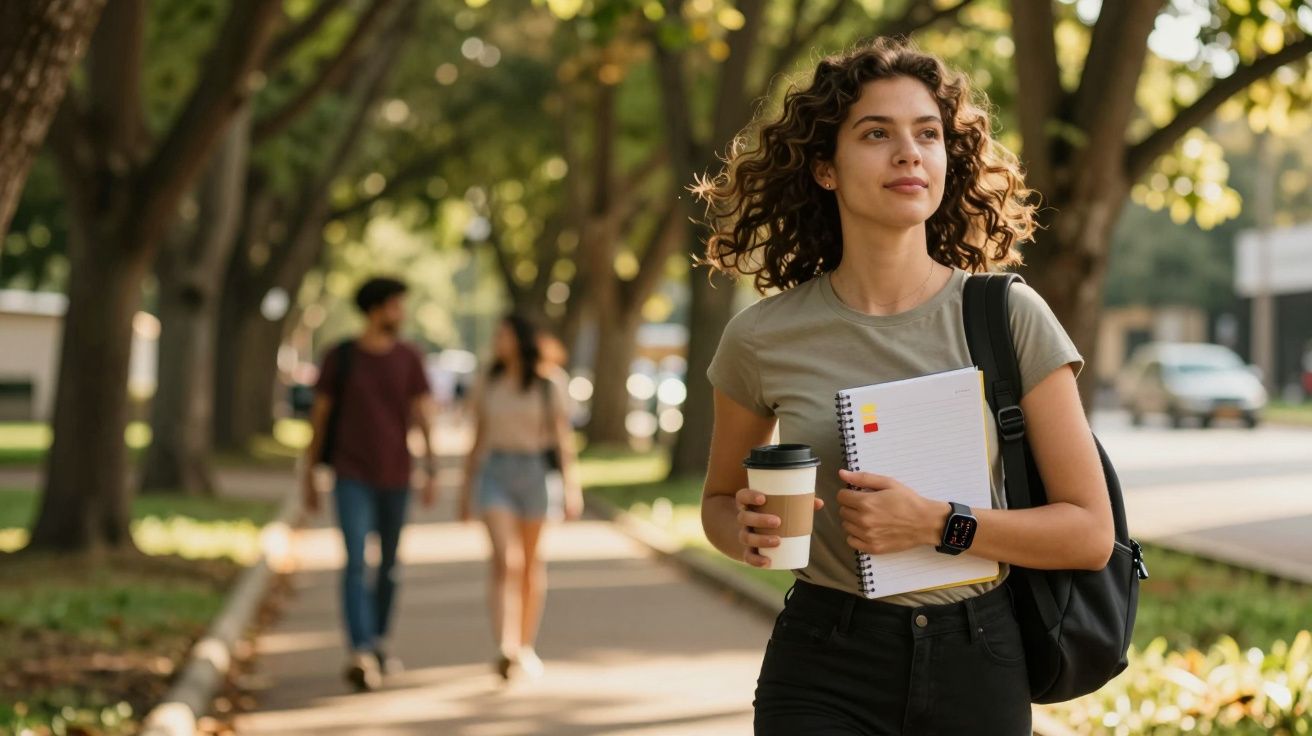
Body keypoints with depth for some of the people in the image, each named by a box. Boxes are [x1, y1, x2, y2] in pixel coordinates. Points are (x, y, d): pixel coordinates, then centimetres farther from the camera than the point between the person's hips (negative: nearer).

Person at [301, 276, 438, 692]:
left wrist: (432, 474, -13)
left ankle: (378, 644, 32)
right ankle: (361, 656, -25)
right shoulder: (338, 357, -4)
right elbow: (319, 417, 2)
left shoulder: (410, 359, 1)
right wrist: (308, 477, 2)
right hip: (351, 478, -3)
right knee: (355, 562, -16)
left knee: (389, 564, 12)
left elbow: (425, 419, -3)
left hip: (395, 478, 3)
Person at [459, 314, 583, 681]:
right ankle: (505, 649, -26)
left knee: (532, 562, 10)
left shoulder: (549, 383, -1)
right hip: (495, 474, 1)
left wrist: (572, 486, -9)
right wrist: (467, 489, 13)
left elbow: (563, 437, -3)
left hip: (536, 472, 0)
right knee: (505, 559, -15)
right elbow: (478, 439, 12)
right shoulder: (488, 385, 7)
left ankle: (526, 646, 23)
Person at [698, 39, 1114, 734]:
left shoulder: (1010, 318, -6)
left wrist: (935, 522, -18)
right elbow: (719, 500, 14)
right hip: (824, 675, 0)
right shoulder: (764, 338, -3)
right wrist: (748, 532, -9)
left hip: (976, 665, 1)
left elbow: (1090, 533, -5)